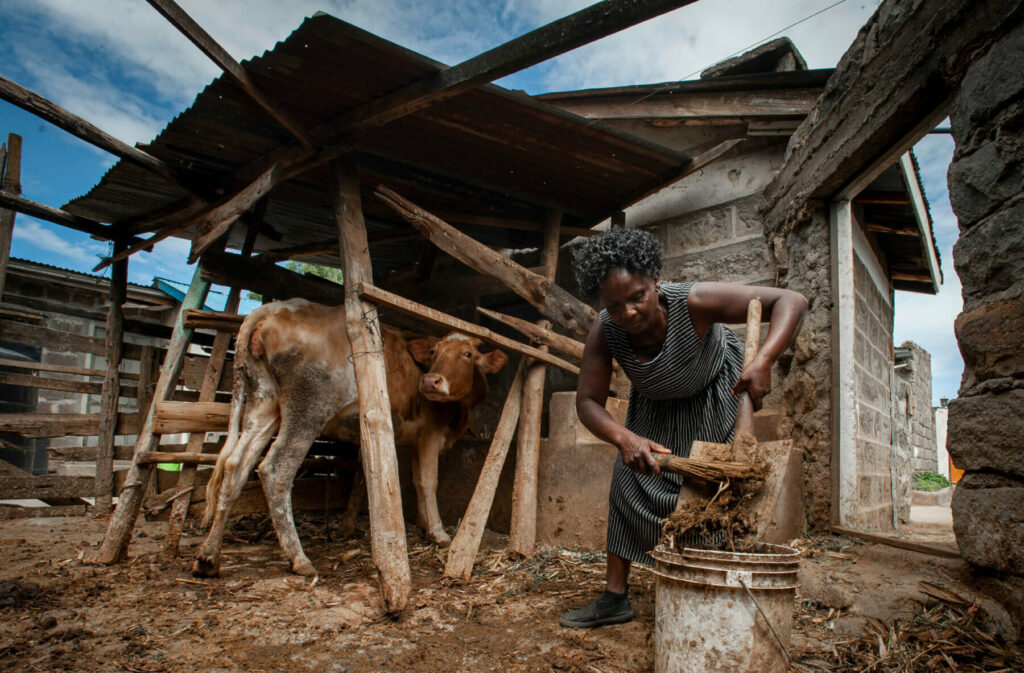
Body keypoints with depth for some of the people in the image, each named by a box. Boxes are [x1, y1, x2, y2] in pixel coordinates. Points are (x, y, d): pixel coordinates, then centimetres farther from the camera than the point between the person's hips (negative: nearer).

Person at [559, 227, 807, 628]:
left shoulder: (693, 302, -41)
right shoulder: (604, 333, -31)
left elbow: (791, 302, -40)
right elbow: (587, 401, -29)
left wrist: (763, 361, -57)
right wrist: (624, 438, -49)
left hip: (713, 393, -3)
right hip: (655, 404, 3)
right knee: (629, 479, -2)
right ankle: (615, 598, 6)